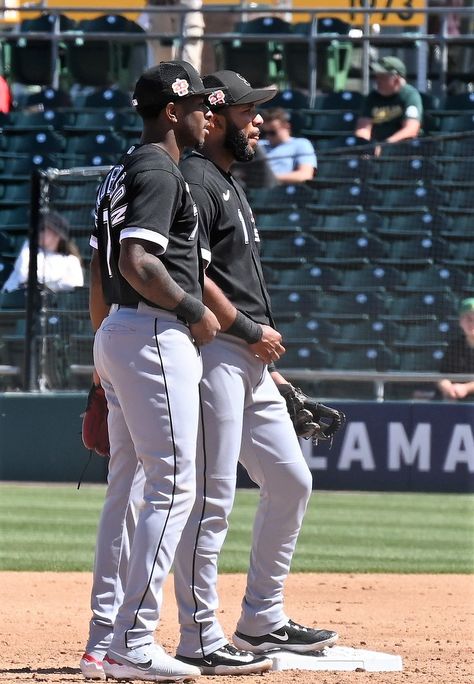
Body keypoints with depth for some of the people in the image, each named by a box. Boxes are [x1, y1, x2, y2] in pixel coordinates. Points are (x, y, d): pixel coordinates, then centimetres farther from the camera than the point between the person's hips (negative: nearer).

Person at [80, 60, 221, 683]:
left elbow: (100, 273, 21)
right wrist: (194, 311, -13)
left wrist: (105, 369, 23)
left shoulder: (119, 176, 19)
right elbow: (137, 262, -24)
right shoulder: (160, 172, -12)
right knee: (173, 485, -11)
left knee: (126, 486, 12)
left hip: (114, 335, 10)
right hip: (155, 335, -10)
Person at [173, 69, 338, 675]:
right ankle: (199, 640, -7)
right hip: (212, 354, -10)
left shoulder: (230, 186, 21)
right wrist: (250, 331, -13)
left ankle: (262, 621, 21)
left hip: (249, 359, 10)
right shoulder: (195, 182, -11)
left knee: (291, 482, 13)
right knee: (211, 497, -9)